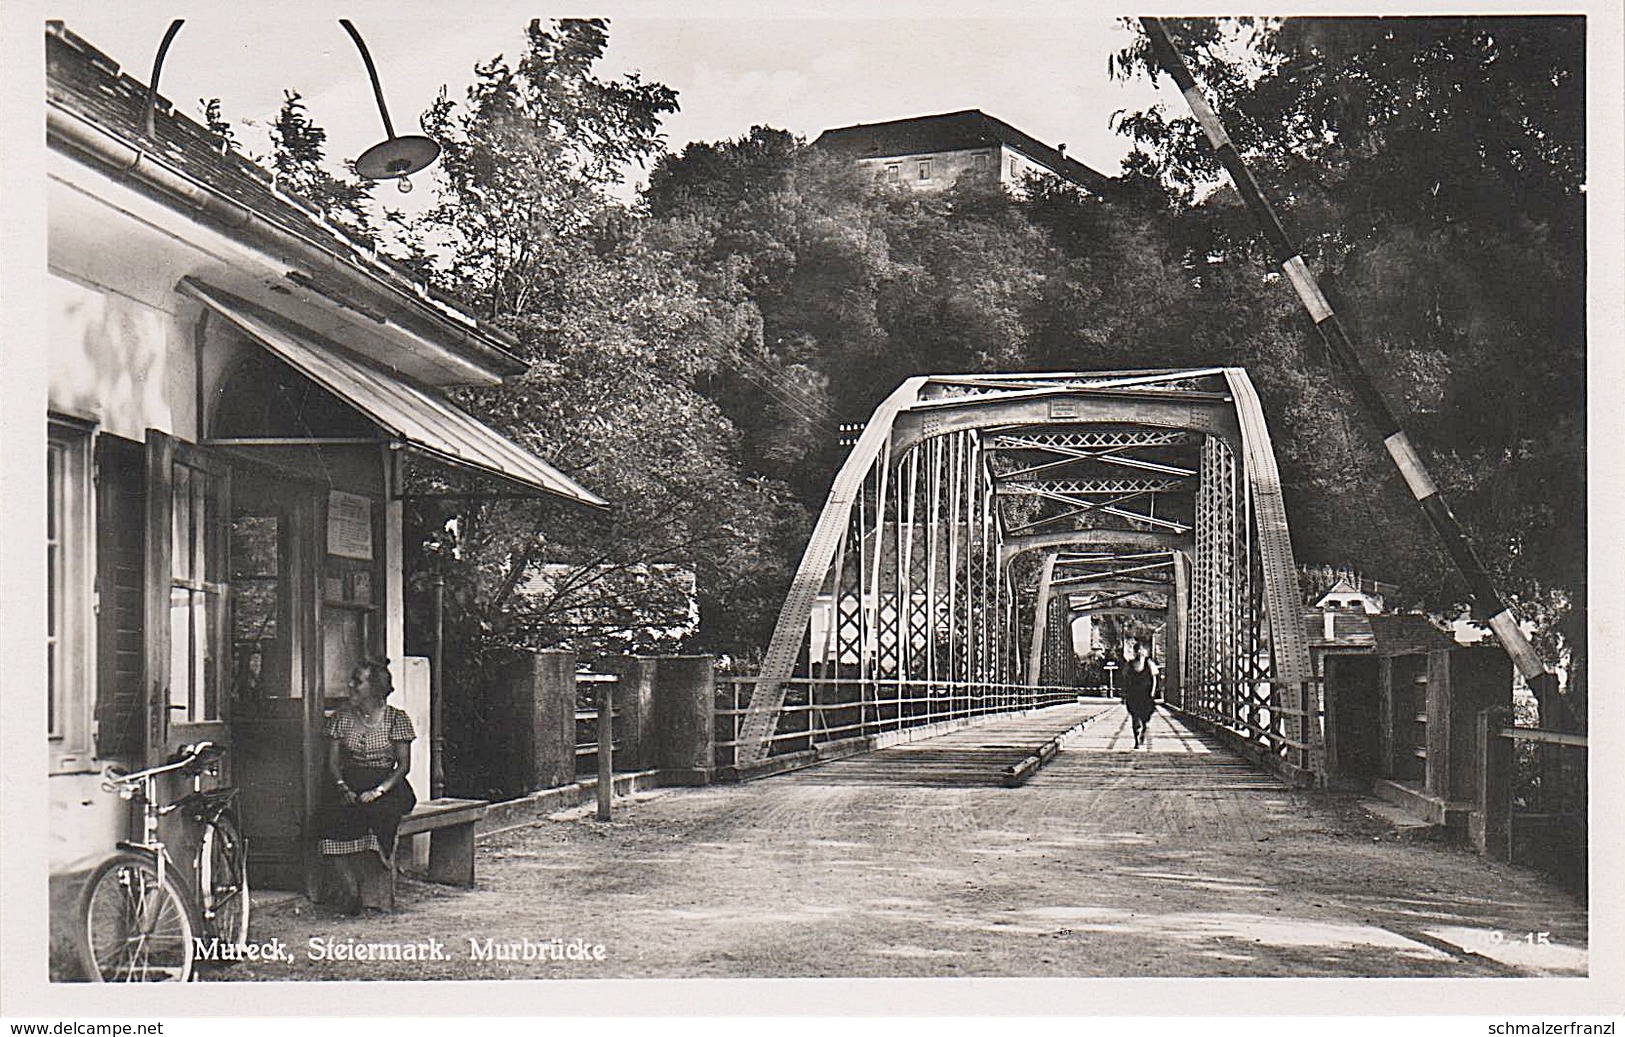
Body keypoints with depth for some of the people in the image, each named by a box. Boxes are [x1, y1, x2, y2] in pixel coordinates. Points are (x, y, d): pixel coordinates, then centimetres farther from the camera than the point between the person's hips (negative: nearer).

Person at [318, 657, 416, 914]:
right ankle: (350, 889, -28)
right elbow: (332, 762, 9)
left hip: (388, 786, -2)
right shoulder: (341, 717, 9)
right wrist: (342, 787, -10)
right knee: (335, 816, -30)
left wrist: (378, 791, -16)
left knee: (379, 814, -34)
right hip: (351, 784, 2)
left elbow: (404, 765, -1)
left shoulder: (396, 718, 1)